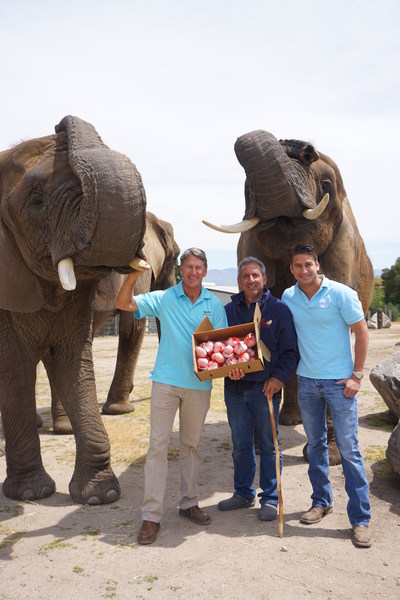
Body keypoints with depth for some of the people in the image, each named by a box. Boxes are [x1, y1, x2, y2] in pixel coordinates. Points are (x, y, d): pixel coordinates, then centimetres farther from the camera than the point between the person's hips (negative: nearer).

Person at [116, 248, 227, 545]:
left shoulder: (215, 305, 5)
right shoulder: (164, 298, 0)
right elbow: (123, 304, -6)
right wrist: (133, 277, -21)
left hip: (199, 384, 2)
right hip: (166, 381, -2)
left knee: (191, 445, 14)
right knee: (158, 445, -2)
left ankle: (189, 502, 30)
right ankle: (151, 515, 6)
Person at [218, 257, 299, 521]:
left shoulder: (279, 309, -1)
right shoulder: (229, 310, 8)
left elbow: (291, 350, -1)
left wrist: (280, 376, -14)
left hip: (266, 388, -3)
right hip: (235, 388, 4)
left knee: (268, 446, 7)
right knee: (241, 445, 14)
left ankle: (270, 499, 21)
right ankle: (244, 493, 30)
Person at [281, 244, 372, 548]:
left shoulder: (341, 293, -10)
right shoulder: (288, 297, 3)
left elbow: (361, 332, -7)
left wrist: (356, 376, -10)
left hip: (339, 381, -4)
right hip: (306, 381, 4)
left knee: (349, 449, -1)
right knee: (316, 444, 15)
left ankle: (361, 518, 10)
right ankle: (322, 502, 32)